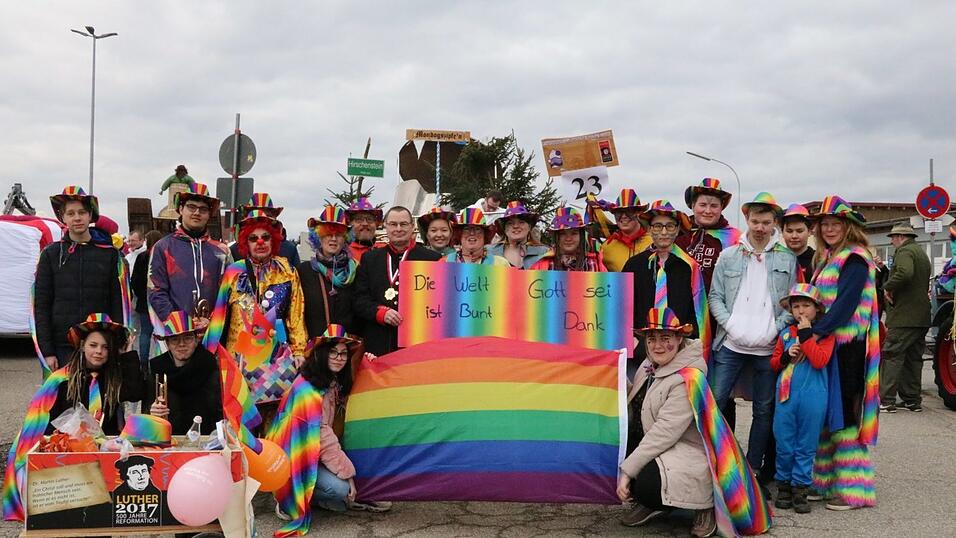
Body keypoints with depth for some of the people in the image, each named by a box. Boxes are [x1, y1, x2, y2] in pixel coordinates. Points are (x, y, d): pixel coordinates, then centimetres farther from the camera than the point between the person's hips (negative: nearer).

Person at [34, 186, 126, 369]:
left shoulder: (110, 253, 5)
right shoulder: (51, 254, 6)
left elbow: (118, 304, 5)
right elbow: (41, 306, 4)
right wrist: (47, 352, -3)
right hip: (62, 346, 0)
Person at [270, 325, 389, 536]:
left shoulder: (334, 382, 2)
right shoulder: (307, 389, -23)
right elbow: (322, 438, -23)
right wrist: (347, 472, -20)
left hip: (312, 453, 9)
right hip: (293, 457, -9)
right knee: (340, 487, -26)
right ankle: (289, 497, -6)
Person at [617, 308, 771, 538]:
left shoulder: (687, 380, -21)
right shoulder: (651, 366, 4)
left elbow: (664, 433, -25)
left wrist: (628, 469, -25)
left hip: (691, 455, -9)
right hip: (657, 447, 9)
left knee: (645, 485, -30)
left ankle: (705, 502, -2)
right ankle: (651, 503, 10)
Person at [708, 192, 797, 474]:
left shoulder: (788, 259, 4)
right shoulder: (728, 256, 6)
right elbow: (715, 296, 6)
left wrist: (775, 330, -10)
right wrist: (730, 325, -8)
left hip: (769, 348, 0)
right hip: (731, 345, 0)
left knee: (764, 410, 8)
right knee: (715, 403, -5)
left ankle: (752, 468, 20)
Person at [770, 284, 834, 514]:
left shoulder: (824, 333, -1)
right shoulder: (786, 333, 10)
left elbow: (820, 360, -16)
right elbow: (773, 363, 15)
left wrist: (806, 334, -15)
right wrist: (786, 356, -5)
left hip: (812, 397, -3)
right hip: (786, 394, 3)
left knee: (806, 445, 5)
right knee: (784, 444, 6)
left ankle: (800, 488, 13)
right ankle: (784, 485, 19)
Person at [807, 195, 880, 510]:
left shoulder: (854, 259, -9)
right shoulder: (827, 259, 17)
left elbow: (846, 303, -20)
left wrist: (815, 333, -25)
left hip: (847, 346, -8)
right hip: (825, 345, 8)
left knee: (845, 415, -5)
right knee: (826, 415, 10)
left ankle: (854, 488, 2)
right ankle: (825, 481, 17)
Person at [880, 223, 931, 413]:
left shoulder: (904, 252, -10)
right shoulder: (922, 253, 21)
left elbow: (904, 273, -31)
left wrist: (888, 287, -17)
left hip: (904, 317, -10)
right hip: (922, 317, 10)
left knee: (891, 356, -7)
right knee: (913, 359, 13)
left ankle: (886, 401, -8)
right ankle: (912, 400, 17)